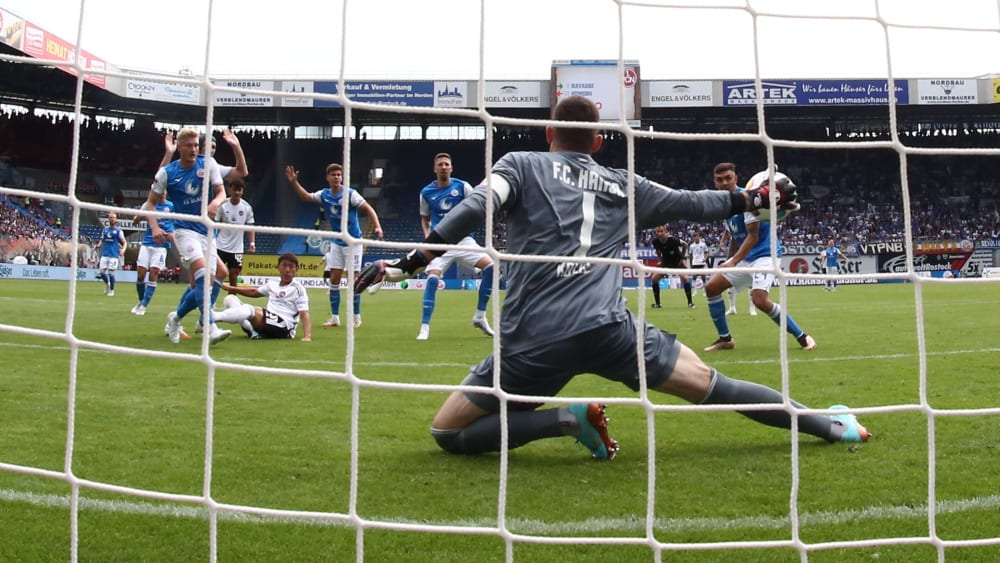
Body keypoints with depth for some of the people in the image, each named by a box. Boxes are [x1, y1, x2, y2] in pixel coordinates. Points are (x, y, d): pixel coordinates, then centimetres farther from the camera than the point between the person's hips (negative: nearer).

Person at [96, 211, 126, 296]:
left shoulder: (118, 230, 1)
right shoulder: (104, 229, 13)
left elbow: (124, 243, 1)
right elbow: (102, 240, 22)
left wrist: (123, 250, -18)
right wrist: (98, 245, 0)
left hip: (114, 255, -4)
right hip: (105, 254, 4)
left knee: (111, 273, -4)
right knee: (102, 272, -1)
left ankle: (111, 290, 12)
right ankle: (107, 284, 28)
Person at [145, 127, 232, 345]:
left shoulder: (208, 163, 1)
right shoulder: (167, 172, -2)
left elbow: (221, 192, 0)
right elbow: (150, 202, 5)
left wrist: (216, 202, -24)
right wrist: (155, 227, -11)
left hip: (206, 231, 4)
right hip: (184, 230, -4)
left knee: (198, 284, 6)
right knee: (202, 273, -26)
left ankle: (175, 318, 32)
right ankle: (211, 329, -31)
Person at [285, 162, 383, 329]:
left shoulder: (350, 194, -16)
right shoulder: (324, 195, 0)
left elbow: (369, 209, -17)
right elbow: (305, 196, 16)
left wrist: (377, 227, -30)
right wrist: (294, 182, 4)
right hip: (336, 242, 5)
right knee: (334, 279, 4)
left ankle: (356, 317, 6)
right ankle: (335, 317, 12)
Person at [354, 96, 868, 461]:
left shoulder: (521, 164, 13)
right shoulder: (624, 185, 19)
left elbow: (472, 211, -4)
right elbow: (690, 204, 28)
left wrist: (406, 263, -6)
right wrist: (755, 198, 43)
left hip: (533, 342, -2)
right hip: (608, 329, 3)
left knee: (447, 433, 11)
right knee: (709, 383, 21)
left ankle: (567, 418, -4)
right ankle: (827, 425, 24)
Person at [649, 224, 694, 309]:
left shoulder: (672, 239, -31)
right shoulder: (655, 241, -19)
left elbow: (685, 245, -13)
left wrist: (682, 258, -8)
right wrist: (661, 259, 1)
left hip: (678, 261, -4)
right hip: (666, 262, 4)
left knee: (684, 278, -24)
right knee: (654, 278, -8)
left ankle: (690, 303, -11)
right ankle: (657, 303, 4)